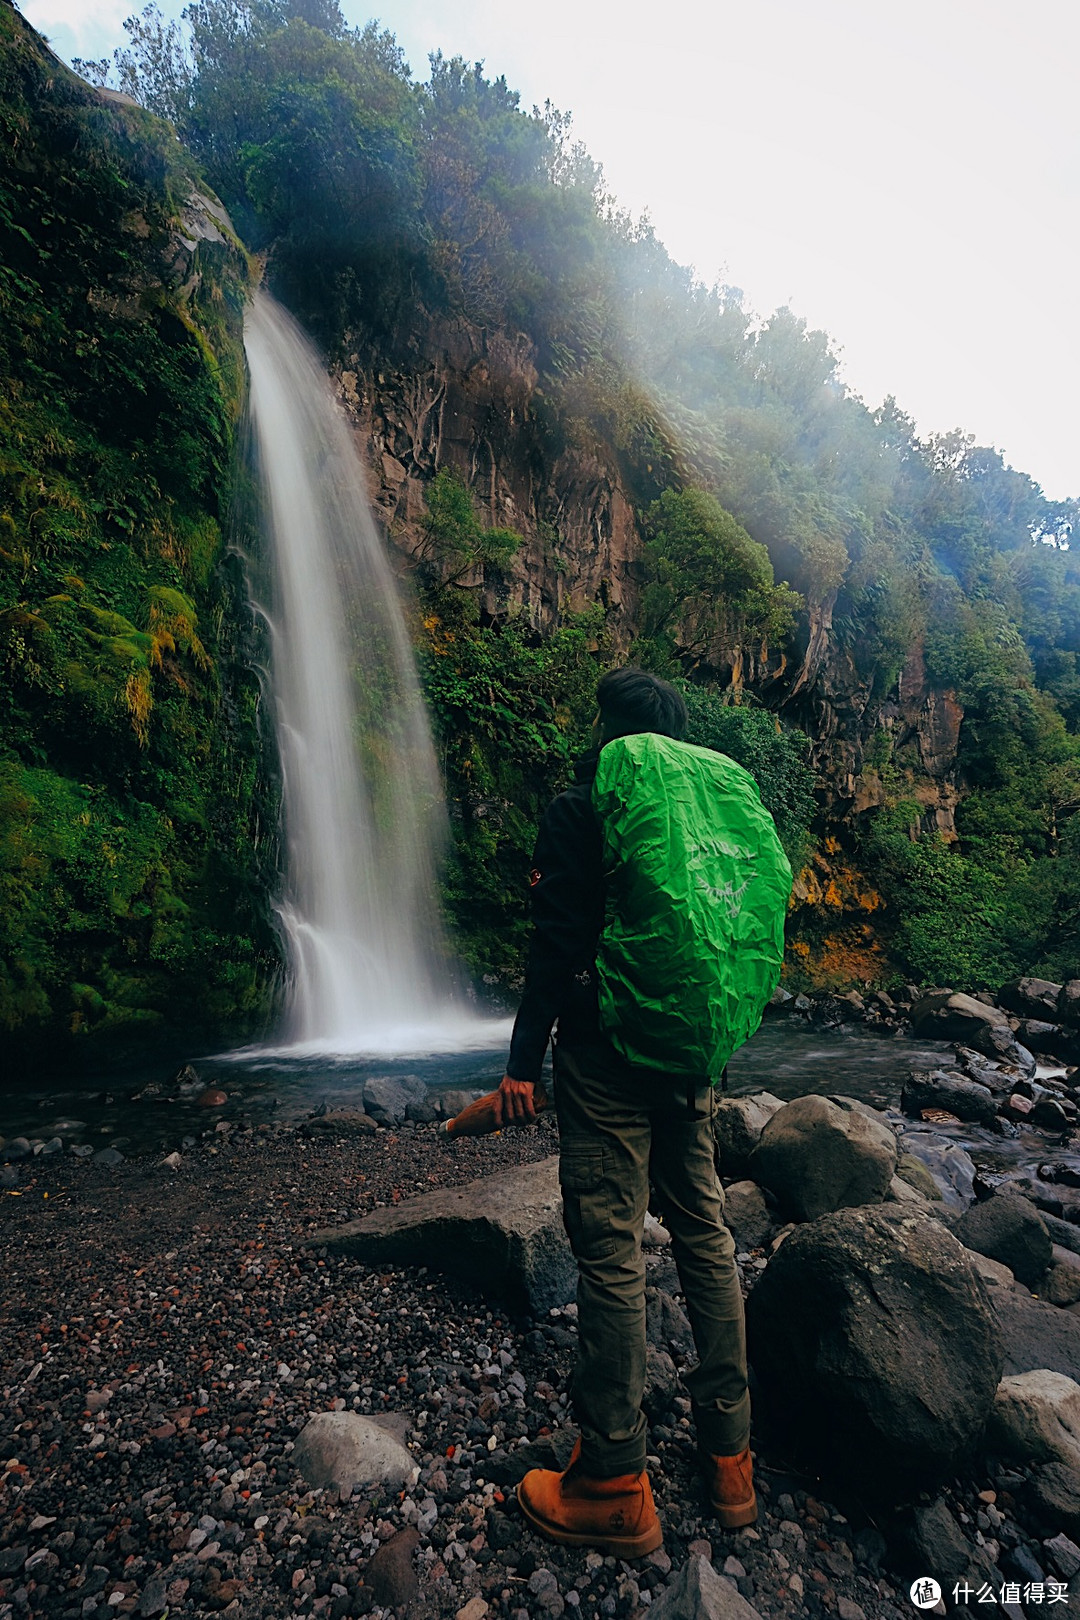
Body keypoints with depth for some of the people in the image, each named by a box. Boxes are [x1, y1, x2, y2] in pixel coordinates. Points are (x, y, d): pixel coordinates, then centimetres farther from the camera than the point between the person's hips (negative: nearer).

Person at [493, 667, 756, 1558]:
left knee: (612, 1255, 1)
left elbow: (558, 944, -13)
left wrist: (523, 1062, -7)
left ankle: (615, 1489, 14)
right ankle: (729, 1456, 28)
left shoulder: (578, 809, -7)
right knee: (706, 1237, 15)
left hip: (606, 1055, -6)